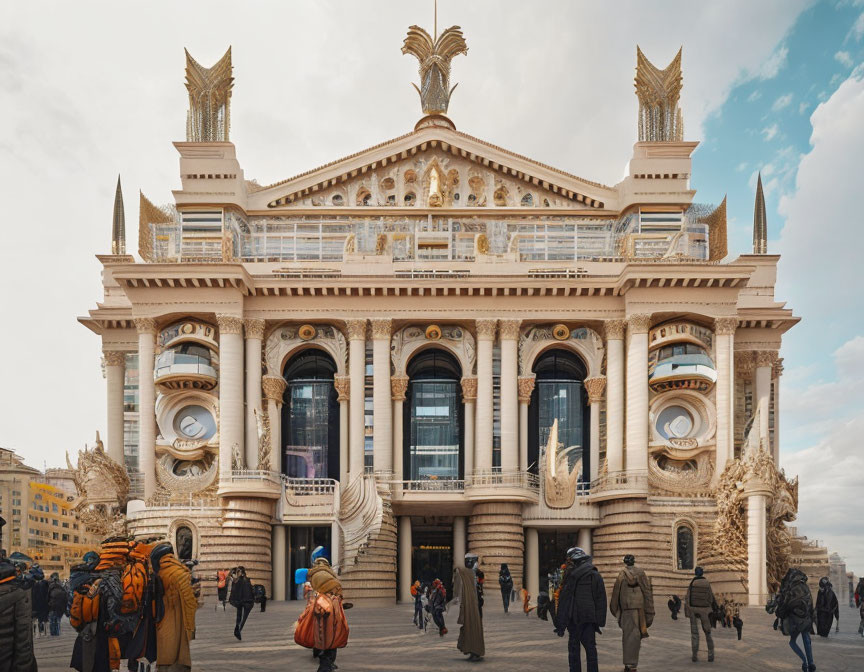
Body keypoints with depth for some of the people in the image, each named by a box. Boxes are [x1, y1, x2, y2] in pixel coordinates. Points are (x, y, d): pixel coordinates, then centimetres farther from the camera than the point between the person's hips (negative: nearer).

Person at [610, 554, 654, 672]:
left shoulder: (622, 574, 0)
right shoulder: (641, 573, 1)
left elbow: (616, 593, 2)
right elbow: (647, 591, 1)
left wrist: (614, 609, 14)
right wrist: (649, 612, 6)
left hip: (626, 608, 0)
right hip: (639, 608, 0)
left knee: (626, 634, 9)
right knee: (635, 635, 5)